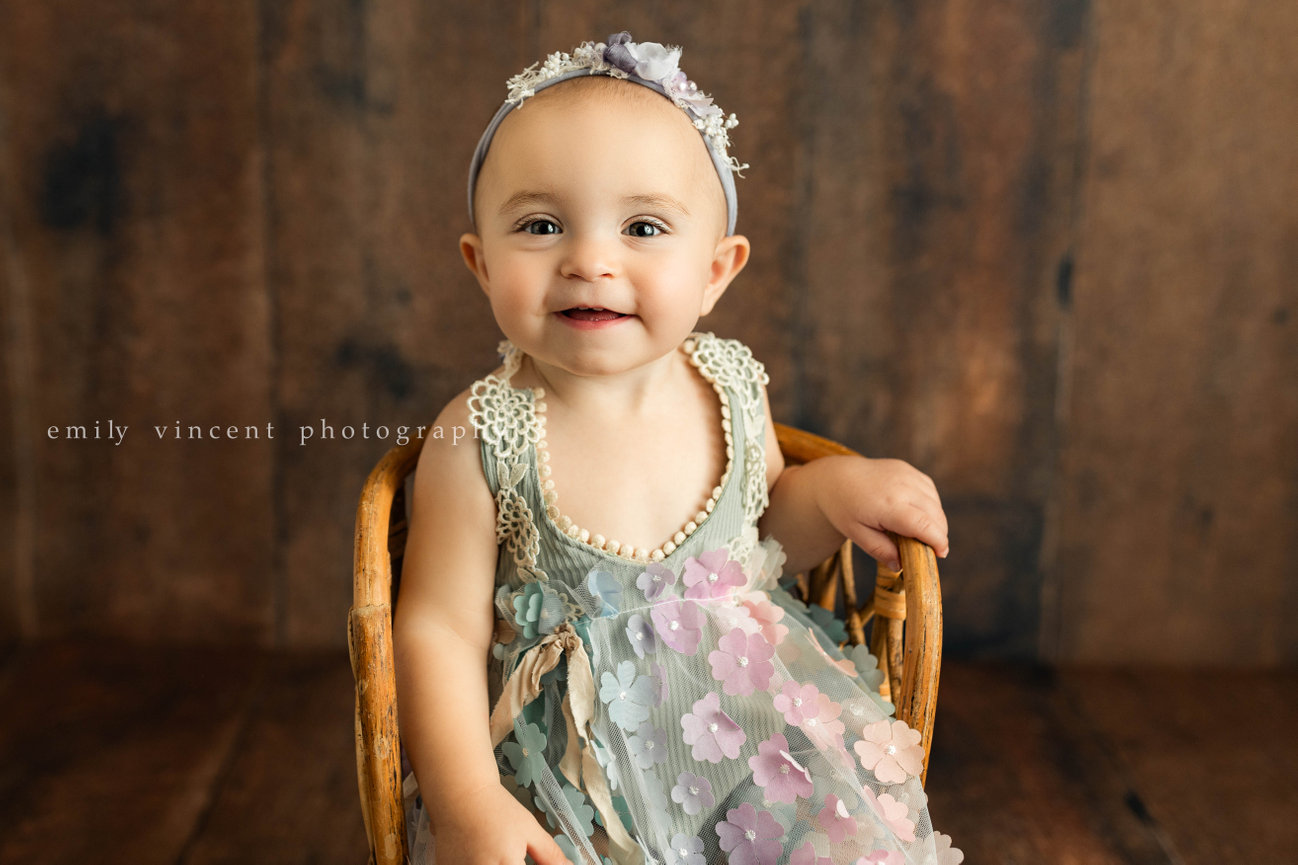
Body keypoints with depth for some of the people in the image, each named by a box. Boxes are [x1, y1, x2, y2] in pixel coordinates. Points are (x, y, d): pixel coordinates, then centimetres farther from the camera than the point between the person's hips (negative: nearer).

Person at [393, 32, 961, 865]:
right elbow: (440, 631, -12)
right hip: (570, 756, -3)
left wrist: (833, 487, -5)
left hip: (755, 711, 3)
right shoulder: (483, 441, -17)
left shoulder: (731, 386, -4)